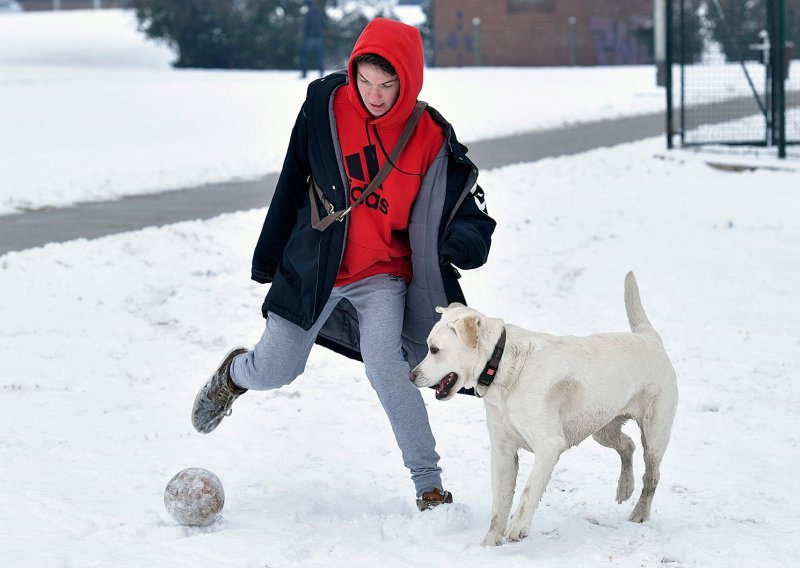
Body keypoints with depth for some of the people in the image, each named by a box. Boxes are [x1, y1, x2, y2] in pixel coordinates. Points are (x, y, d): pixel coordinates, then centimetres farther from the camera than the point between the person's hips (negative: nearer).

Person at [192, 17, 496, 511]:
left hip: (383, 276, -1)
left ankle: (429, 485, -13)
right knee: (272, 373, 8)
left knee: (385, 366, -23)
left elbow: (463, 202, -1)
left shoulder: (430, 136, -11)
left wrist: (466, 240, -25)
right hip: (313, 267, 1)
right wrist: (269, 258, 10)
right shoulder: (325, 104, -9)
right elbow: (292, 186, 2)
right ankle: (234, 374, 47)